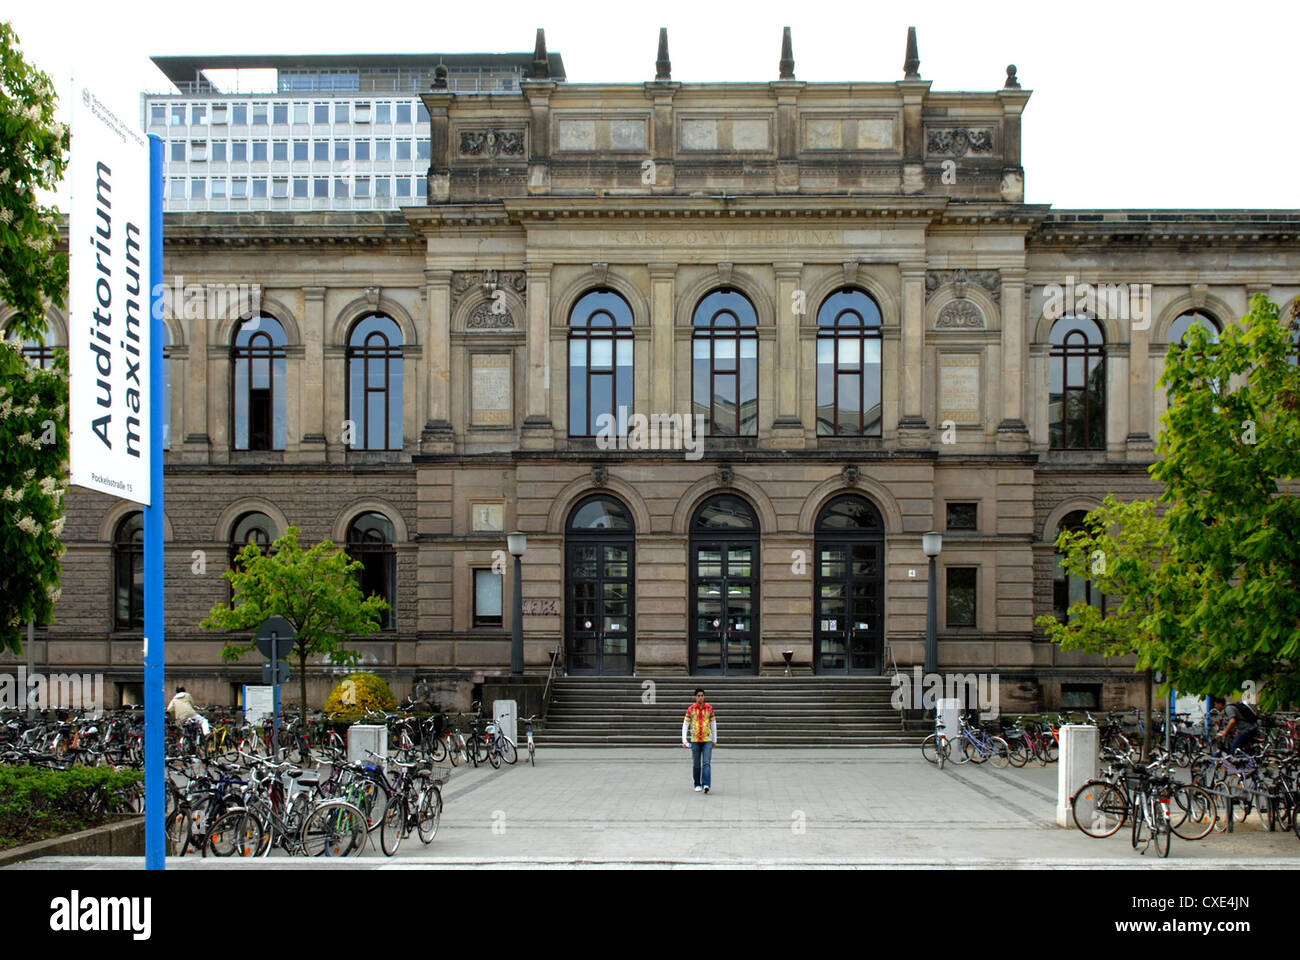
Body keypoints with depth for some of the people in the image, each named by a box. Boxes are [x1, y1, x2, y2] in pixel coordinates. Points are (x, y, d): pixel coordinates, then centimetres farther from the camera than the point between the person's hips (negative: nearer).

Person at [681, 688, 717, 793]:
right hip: (695, 740, 1)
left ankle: (706, 784, -19)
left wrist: (714, 740, 13)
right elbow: (685, 724, 4)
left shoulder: (709, 708, 4)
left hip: (707, 740, -1)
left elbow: (713, 724, 12)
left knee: (706, 763, -12)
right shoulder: (691, 709, 2)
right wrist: (684, 739, -5)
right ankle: (697, 784, 18)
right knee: (696, 764, 6)